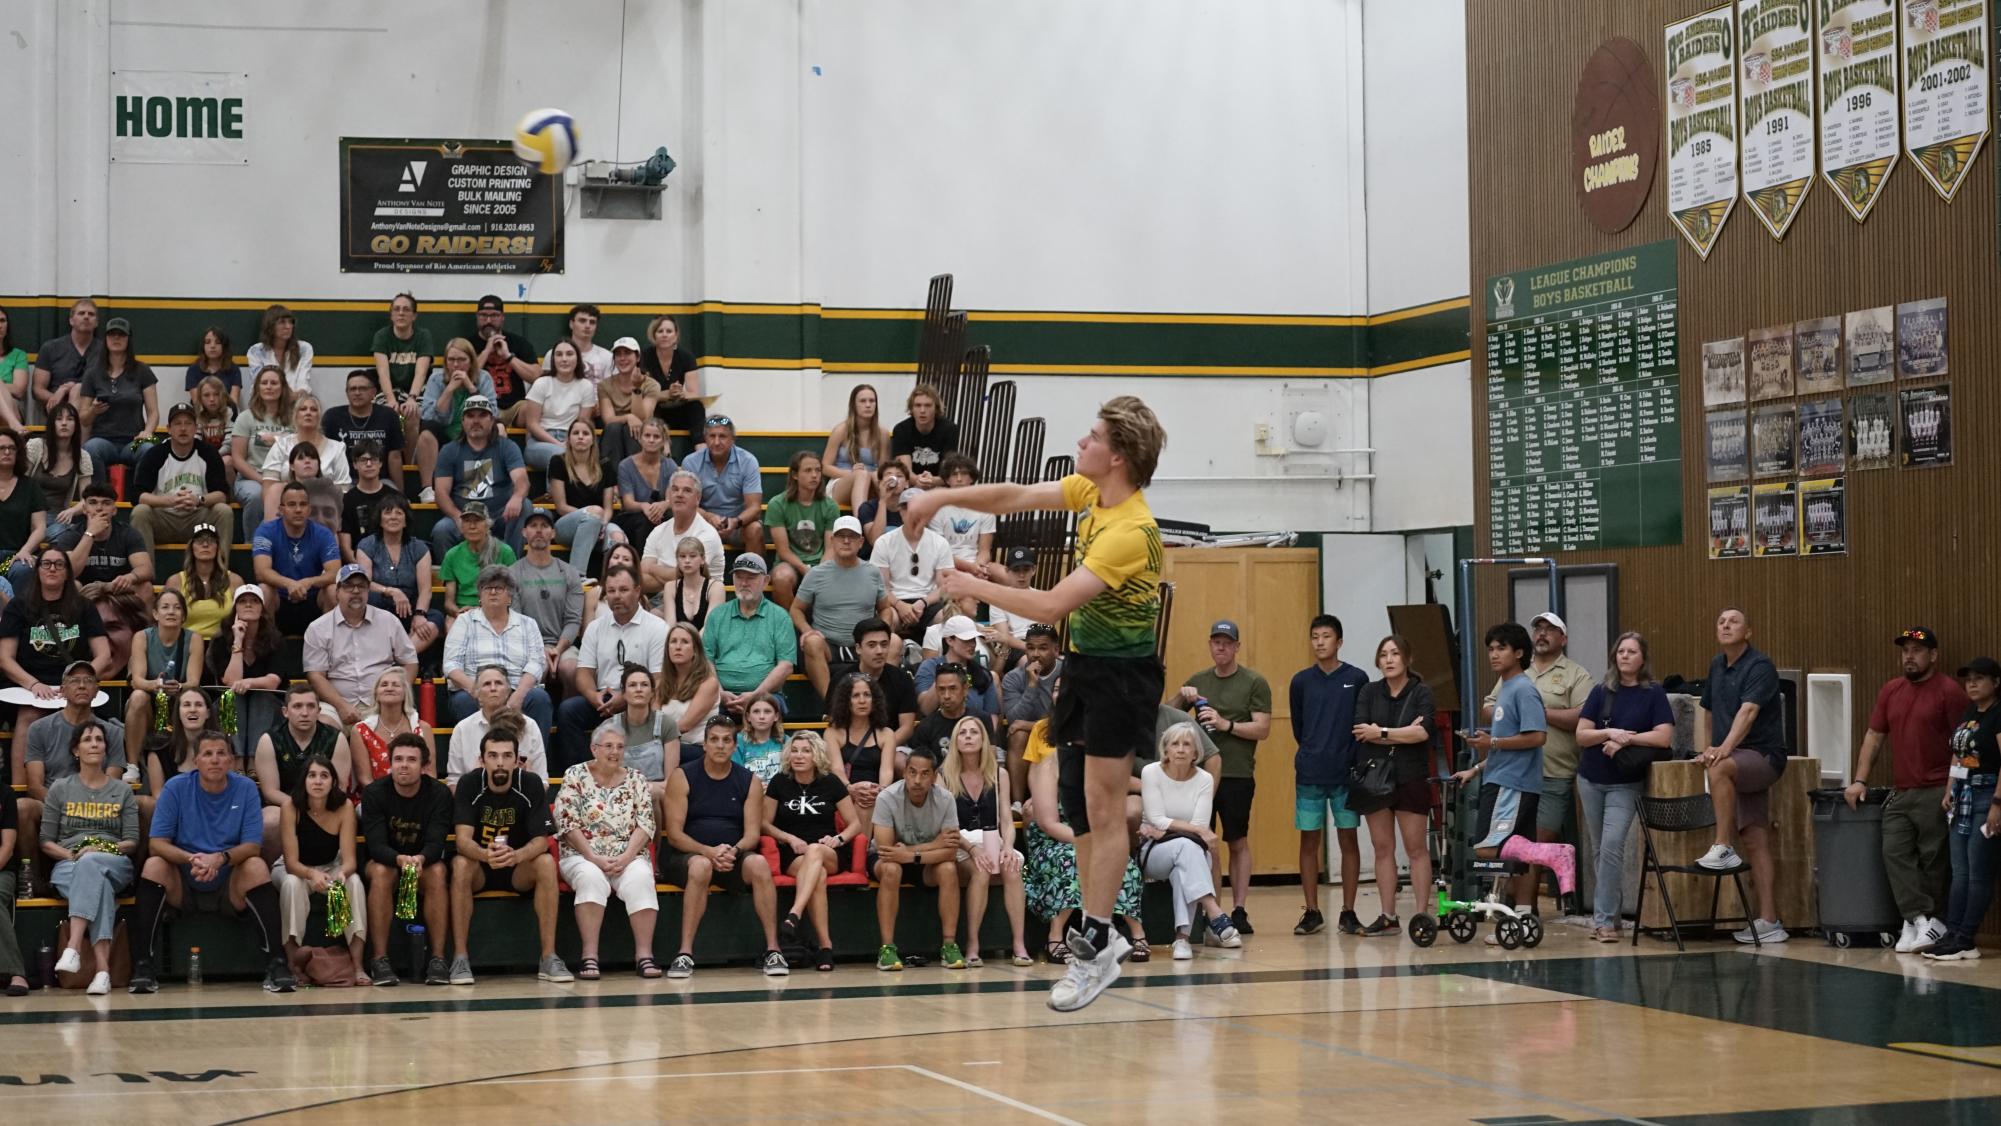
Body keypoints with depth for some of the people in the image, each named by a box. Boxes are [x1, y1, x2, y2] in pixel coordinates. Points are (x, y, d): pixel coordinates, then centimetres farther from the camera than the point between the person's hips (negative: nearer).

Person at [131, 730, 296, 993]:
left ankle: (276, 963, -28)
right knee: (153, 866, -27)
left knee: (257, 867, -28)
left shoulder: (245, 789, -4)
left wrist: (220, 858, -31)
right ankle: (142, 965, -26)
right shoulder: (176, 788, -5)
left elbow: (253, 845, -10)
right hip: (182, 886, 0)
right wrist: (190, 859, -31)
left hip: (230, 887, 0)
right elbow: (156, 843, -11)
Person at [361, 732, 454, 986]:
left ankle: (438, 960, -32)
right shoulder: (374, 793, -13)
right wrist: (400, 859, -44)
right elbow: (375, 845, -22)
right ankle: (379, 960, -33)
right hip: (385, 860, 0)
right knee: (381, 872, -34)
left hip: (425, 862, 0)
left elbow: (436, 843, -21)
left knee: (437, 872, -32)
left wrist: (420, 859, -46)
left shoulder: (439, 793, -12)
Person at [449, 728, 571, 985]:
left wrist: (517, 855, -40)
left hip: (519, 868, 1)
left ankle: (548, 958, -26)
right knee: (460, 864, -32)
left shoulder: (531, 784, -12)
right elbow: (463, 839, -23)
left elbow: (541, 840, -17)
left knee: (546, 862, -29)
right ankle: (460, 958, -28)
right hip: (480, 868, -1)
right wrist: (485, 855, -46)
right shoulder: (470, 785, -14)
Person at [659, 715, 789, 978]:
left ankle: (772, 950, -27)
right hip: (686, 856, -2)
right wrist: (709, 852, -23)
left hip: (734, 855, 2)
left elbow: (752, 833, 2)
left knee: (759, 864, -30)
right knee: (701, 866, -37)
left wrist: (733, 851, -21)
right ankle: (685, 954, -36)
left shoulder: (749, 782, 8)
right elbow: (674, 834, -6)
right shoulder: (682, 777, 0)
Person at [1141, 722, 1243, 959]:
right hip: (1153, 851, -2)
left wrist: (1165, 830, -16)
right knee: (1185, 845, -36)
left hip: (1189, 852, 2)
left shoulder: (1204, 779, -1)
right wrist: (1197, 830, -21)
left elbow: (1200, 825, -8)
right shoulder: (1151, 773, -6)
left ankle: (1182, 936, -43)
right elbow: (1157, 820, -13)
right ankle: (1215, 915, -49)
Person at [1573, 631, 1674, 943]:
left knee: (1612, 845, -16)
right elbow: (1582, 734, 1)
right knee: (1602, 849, 9)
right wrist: (1610, 733, -16)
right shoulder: (1601, 693, 7)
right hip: (1592, 779, 4)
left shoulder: (1653, 694, -2)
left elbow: (1664, 737, -11)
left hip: (1625, 784, -4)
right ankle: (1605, 912, 19)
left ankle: (1604, 919, -13)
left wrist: (1626, 739, -15)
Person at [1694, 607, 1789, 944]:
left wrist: (1725, 748, -38)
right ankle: (1768, 920, 2)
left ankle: (1723, 848, -30)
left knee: (1721, 767, -36)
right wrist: (1706, 749, 16)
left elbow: (1748, 711, -26)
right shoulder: (1716, 666, 13)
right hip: (1739, 765, 8)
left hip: (1763, 756, -8)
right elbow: (1712, 712, 26)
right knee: (1755, 841, 3)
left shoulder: (1760, 666, -11)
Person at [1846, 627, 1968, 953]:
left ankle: (1914, 923, 2)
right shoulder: (1891, 691, 16)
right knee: (1895, 853, -7)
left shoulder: (1949, 691, -4)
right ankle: (1924, 919, -10)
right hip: (1899, 793, 6)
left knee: (1934, 859, -3)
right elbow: (1874, 736, 18)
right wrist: (1859, 781, 10)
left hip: (1936, 794, -6)